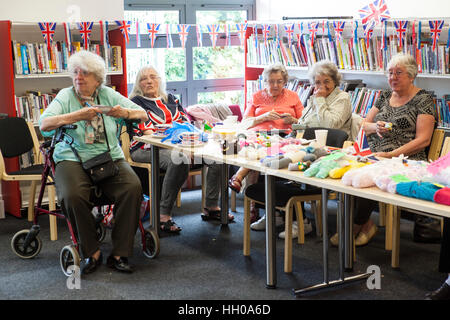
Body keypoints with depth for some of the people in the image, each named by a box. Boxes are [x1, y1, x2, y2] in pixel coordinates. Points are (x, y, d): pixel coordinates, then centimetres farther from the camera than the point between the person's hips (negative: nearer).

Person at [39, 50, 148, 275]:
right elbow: (44, 124, -12)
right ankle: (91, 253, -12)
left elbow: (143, 115, 9)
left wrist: (125, 113, -13)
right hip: (72, 159, -2)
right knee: (72, 195, -32)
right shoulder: (66, 96, 4)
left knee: (133, 187, -26)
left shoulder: (109, 95, 11)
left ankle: (119, 254, -17)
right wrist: (78, 115, -23)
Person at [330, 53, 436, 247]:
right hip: (374, 156, 6)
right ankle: (365, 224, -14)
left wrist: (391, 155, -17)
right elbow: (364, 125, 19)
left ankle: (356, 227, -11)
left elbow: (423, 140, -9)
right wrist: (375, 126, -6)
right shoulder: (385, 97, 19)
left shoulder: (423, 100, 0)